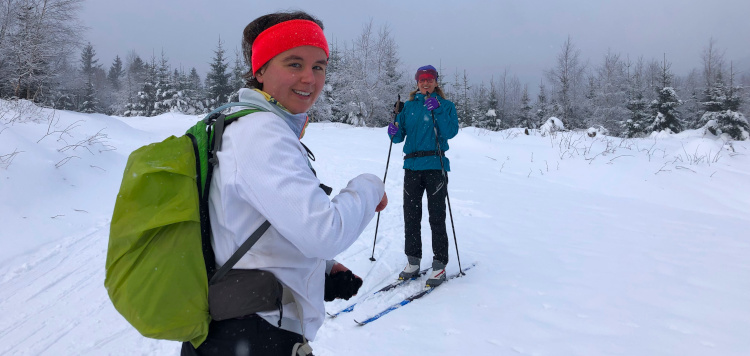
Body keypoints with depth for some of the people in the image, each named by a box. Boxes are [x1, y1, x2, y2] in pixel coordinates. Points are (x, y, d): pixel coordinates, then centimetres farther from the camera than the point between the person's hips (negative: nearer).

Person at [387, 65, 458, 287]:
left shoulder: (446, 105, 5)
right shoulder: (409, 105, 14)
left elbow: (451, 132, -10)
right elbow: (401, 135, 12)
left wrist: (438, 111, -19)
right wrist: (395, 133, -10)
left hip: (436, 166, -3)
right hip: (412, 166, 4)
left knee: (436, 217, -4)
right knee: (411, 215, 6)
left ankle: (439, 264, 4)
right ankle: (413, 261, 17)